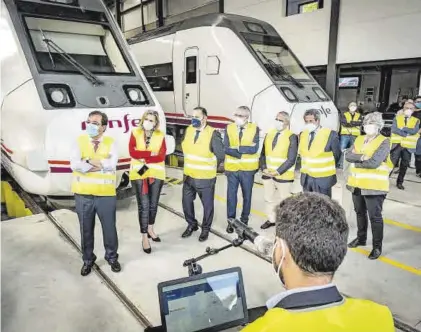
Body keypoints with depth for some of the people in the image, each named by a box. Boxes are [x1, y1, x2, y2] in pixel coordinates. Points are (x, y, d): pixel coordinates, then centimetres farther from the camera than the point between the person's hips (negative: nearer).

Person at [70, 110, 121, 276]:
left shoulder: (111, 143, -2)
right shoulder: (80, 141, 0)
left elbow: (111, 164, -19)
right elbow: (74, 165, -15)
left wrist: (88, 160, -16)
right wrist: (101, 165, -17)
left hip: (106, 194, -1)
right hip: (83, 194, 1)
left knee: (109, 228, 12)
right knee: (86, 229, 14)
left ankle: (112, 257, 34)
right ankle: (88, 259, 34)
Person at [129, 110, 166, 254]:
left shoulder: (160, 135, 2)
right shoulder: (135, 133, 0)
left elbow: (162, 156, -8)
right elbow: (132, 152, -12)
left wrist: (144, 158, -16)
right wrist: (151, 153, -16)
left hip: (156, 174, 2)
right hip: (139, 174, -2)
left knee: (153, 204, 12)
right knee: (143, 205, -4)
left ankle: (150, 229, 34)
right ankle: (144, 237, 7)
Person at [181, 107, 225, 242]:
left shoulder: (213, 134, -19)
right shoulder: (188, 130, 0)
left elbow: (221, 155, -12)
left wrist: (210, 167, 1)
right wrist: (192, 164, 13)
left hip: (206, 178, -5)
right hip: (188, 176, 6)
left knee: (207, 205, 11)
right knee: (186, 202, 16)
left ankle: (205, 229, 32)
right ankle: (191, 225, 39)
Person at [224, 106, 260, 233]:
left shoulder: (254, 129, -5)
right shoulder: (229, 128, 0)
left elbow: (255, 149, -16)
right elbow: (226, 149, -11)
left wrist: (237, 148, -17)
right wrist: (246, 150, -17)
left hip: (248, 168, -1)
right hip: (232, 168, 1)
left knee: (247, 195, 11)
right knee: (231, 195, 7)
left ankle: (244, 220, 28)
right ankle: (231, 221, 22)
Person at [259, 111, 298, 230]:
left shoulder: (292, 137, -10)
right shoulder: (269, 134, 7)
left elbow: (291, 159, -15)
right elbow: (263, 154, 9)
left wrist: (278, 172, -20)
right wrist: (264, 168, -6)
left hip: (283, 175, -5)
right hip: (268, 174, 6)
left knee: (283, 200, 6)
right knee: (269, 199, 17)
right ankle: (271, 220, 33)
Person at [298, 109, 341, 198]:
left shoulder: (330, 134, -13)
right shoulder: (303, 134, 4)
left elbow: (337, 155, -2)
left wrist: (329, 168, 7)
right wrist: (305, 167, 10)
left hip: (323, 178, -5)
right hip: (306, 177, 5)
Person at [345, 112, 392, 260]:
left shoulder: (384, 142, -11)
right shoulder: (359, 139, 10)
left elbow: (374, 163, -23)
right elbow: (348, 156, -3)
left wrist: (356, 162, -10)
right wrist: (362, 157, -20)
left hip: (374, 186, -7)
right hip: (357, 184, 7)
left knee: (375, 217, 2)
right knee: (360, 213, 19)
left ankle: (377, 246, 14)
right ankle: (361, 238, 36)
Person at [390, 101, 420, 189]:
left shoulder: (416, 121, 7)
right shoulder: (397, 118, 4)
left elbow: (414, 131, -11)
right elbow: (394, 129, -12)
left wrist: (403, 128, -13)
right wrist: (406, 134, -15)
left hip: (408, 147, 2)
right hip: (396, 145, -2)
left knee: (404, 165, 8)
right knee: (392, 163, -2)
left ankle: (400, 182, 19)